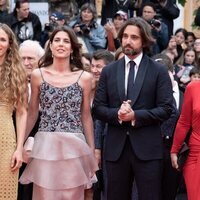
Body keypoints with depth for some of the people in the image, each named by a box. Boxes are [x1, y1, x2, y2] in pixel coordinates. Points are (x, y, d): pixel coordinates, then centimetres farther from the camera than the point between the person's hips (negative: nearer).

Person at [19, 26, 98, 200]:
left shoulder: (84, 78, 3)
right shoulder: (38, 75, 4)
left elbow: (86, 116, 9)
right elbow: (32, 114, 11)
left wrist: (92, 152, 10)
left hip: (74, 147, 0)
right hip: (45, 146, 0)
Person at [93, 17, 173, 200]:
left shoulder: (158, 71, 1)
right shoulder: (108, 71, 10)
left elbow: (166, 109, -5)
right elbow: (98, 108, 7)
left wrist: (136, 116, -15)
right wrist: (117, 114, -13)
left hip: (147, 147, -3)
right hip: (116, 147, 3)